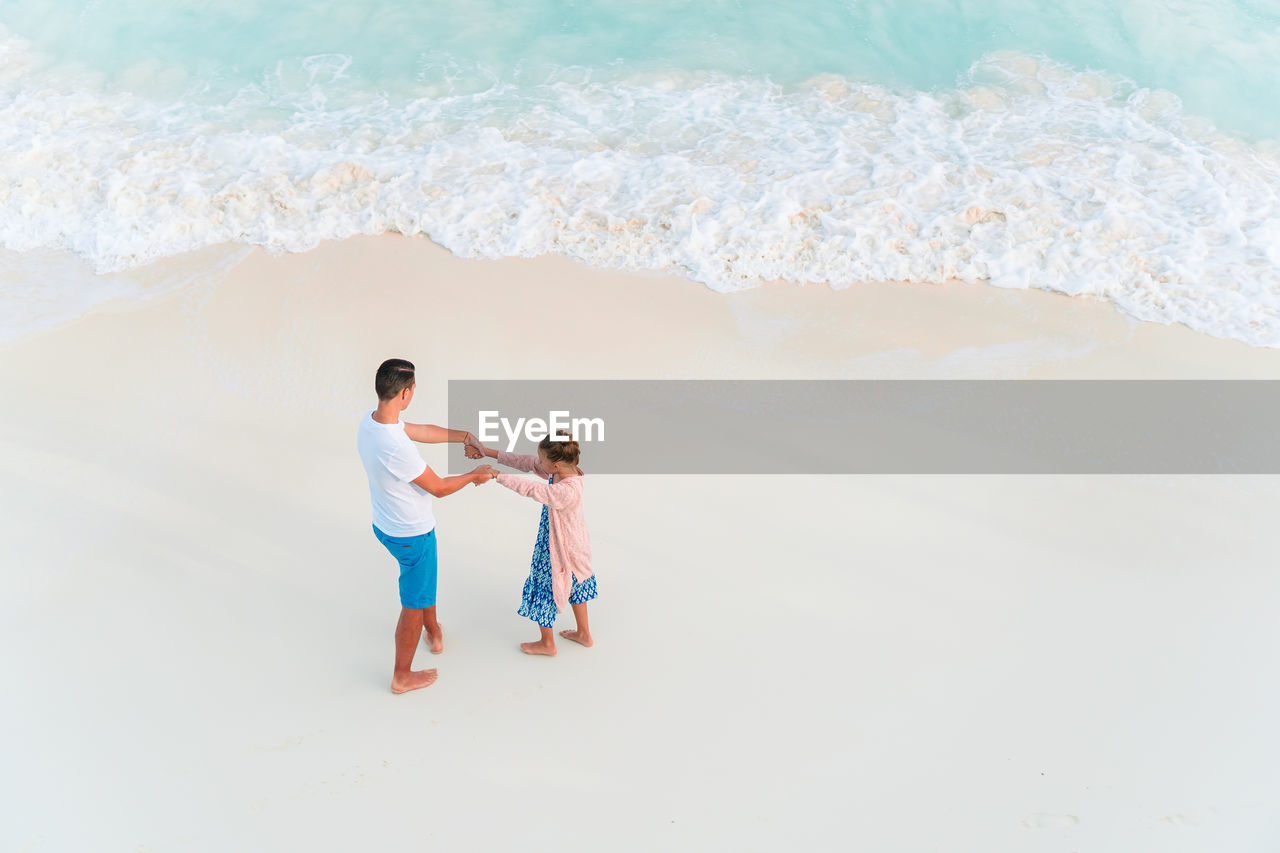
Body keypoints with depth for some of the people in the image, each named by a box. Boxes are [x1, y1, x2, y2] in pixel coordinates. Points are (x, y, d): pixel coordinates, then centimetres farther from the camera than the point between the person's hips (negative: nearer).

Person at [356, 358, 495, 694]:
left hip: (384, 525, 9)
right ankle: (402, 677, 29)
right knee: (414, 603, 11)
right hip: (412, 536, -9)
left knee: (424, 579, 33)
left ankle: (433, 634, 56)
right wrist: (475, 476, -7)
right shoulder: (396, 448, -37)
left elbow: (423, 431, 7)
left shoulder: (369, 422, -9)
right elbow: (439, 488, -22)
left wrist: (463, 436, 12)